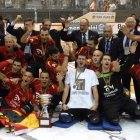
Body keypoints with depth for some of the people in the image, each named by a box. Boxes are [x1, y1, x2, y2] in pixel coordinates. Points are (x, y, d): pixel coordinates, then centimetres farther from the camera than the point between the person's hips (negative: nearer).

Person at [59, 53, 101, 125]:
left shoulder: (91, 73, 10)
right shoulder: (70, 73, 13)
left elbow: (95, 89, 4)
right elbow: (66, 89, 7)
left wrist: (96, 103, -11)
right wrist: (63, 103, -5)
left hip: (88, 105, -1)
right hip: (72, 105, 1)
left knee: (96, 121, -24)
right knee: (62, 119, -21)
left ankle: (87, 116, 11)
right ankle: (75, 115, 10)